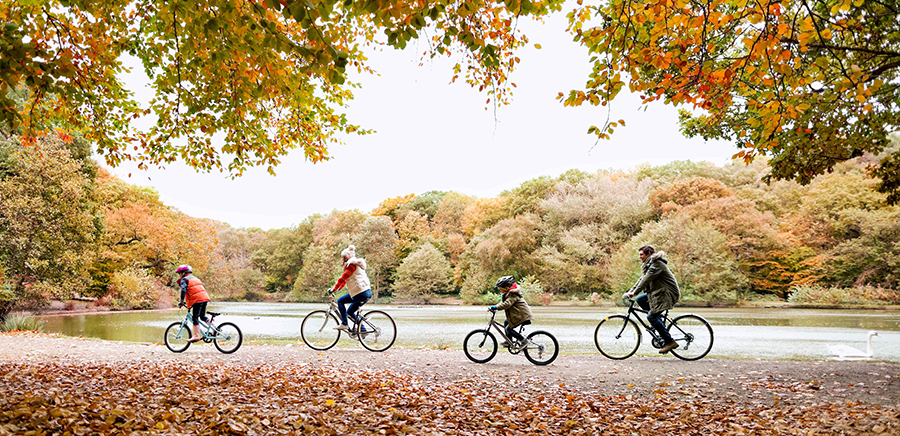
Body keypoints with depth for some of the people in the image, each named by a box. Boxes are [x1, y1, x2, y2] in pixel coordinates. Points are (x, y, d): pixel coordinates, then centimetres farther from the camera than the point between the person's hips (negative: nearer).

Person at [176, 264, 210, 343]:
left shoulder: (184, 280, 6)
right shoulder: (195, 278, 30)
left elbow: (183, 290, -10)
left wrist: (182, 302, -8)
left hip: (197, 299, -8)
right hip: (205, 297, 8)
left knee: (195, 317, -6)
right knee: (202, 316, 20)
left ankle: (196, 336, -11)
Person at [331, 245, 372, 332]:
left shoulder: (352, 265, -9)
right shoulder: (356, 264, 23)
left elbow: (342, 279, -13)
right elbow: (345, 279, 27)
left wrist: (334, 289, -6)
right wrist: (338, 288, 25)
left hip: (361, 293, -10)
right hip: (367, 293, 10)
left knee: (340, 301, 0)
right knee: (350, 312, 16)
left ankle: (344, 324, -3)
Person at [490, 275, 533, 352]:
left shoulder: (513, 294, -19)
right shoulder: (509, 293, 14)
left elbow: (507, 304, -31)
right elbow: (504, 302, 19)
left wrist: (496, 307, -30)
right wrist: (495, 307, 9)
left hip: (522, 315, -11)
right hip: (519, 314, 11)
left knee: (508, 328, -9)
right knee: (506, 322, 18)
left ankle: (523, 341, -3)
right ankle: (508, 341, 22)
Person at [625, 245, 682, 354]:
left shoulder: (657, 263, -16)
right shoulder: (649, 264, 17)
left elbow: (646, 279, -23)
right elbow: (642, 279, 16)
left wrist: (634, 292, -24)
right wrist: (630, 291, 8)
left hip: (668, 294, -10)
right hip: (659, 293, 10)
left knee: (651, 316, -13)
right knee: (640, 300, 6)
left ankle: (669, 342, -10)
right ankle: (659, 321, 9)